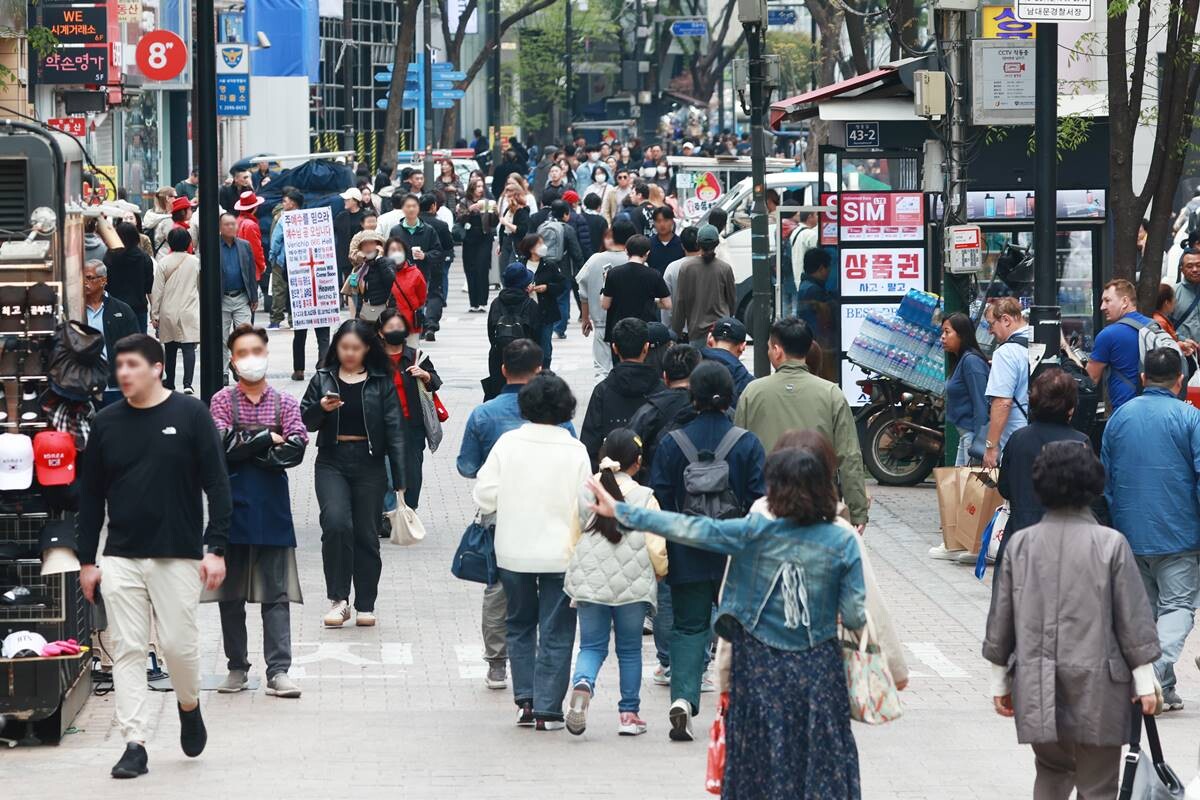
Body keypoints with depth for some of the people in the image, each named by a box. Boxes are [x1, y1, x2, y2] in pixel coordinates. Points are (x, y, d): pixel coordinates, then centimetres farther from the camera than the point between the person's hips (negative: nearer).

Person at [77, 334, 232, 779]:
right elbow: (90, 496, 11)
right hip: (121, 557, 3)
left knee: (179, 643, -1)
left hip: (178, 555, -2)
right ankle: (134, 744, 1)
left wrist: (216, 549, -10)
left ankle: (189, 705, 30)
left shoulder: (190, 415, -3)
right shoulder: (106, 422, 6)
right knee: (127, 650, -2)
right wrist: (87, 560, 8)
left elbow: (217, 486, -3)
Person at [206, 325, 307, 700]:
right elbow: (223, 444, -11)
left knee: (276, 592, -4)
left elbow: (296, 449, -8)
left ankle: (278, 670, -6)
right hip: (233, 503, 0)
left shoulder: (285, 403, 7)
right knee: (231, 591, 6)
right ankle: (237, 667, 15)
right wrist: (268, 438, -8)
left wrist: (245, 447, -10)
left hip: (272, 504, 0)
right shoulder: (222, 401, 4)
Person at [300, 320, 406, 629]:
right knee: (336, 523, -20)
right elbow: (303, 422, 8)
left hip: (369, 464, 0)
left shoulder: (381, 383, 4)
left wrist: (399, 480, -3)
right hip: (331, 462, 0)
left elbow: (394, 430, 2)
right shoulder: (323, 379, 8)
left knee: (366, 534, 3)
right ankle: (338, 600, -12)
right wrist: (320, 408, -15)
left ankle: (365, 605, 14)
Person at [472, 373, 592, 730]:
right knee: (555, 633, 6)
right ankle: (547, 708, 3)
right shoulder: (575, 450, -8)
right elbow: (586, 507, -7)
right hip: (560, 553, -1)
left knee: (520, 626, 17)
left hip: (513, 551, 1)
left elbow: (484, 496, -6)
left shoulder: (507, 443, -6)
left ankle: (525, 699, 10)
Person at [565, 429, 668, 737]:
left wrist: (574, 575, 16)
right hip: (633, 585, -1)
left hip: (589, 583, 1)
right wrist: (660, 572, 14)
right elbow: (656, 548, -7)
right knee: (630, 649, 13)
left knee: (591, 646, 10)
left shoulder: (584, 492, -2)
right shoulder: (644, 498, -8)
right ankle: (629, 713, 16)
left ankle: (582, 685, -20)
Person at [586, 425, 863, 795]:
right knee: (823, 766, 7)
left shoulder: (754, 533, -12)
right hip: (817, 670, 0)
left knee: (762, 768, 11)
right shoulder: (843, 543, -10)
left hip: (761, 671, 0)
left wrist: (621, 511, -8)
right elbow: (854, 618, -9)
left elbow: (690, 529, -13)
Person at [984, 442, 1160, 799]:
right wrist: (1144, 681, 5)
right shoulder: (1110, 544, -8)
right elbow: (1132, 617, -4)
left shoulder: (1020, 544, 0)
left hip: (1036, 688, 3)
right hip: (1096, 687, -3)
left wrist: (999, 681, 17)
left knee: (1052, 768, 21)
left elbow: (1001, 618, 6)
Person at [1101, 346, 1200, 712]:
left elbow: (1104, 478, 13)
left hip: (1128, 532, 4)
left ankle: (1163, 689, 16)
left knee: (1142, 608, 15)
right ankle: (1157, 673, -21)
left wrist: (1111, 527, 20)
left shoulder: (1119, 417, 7)